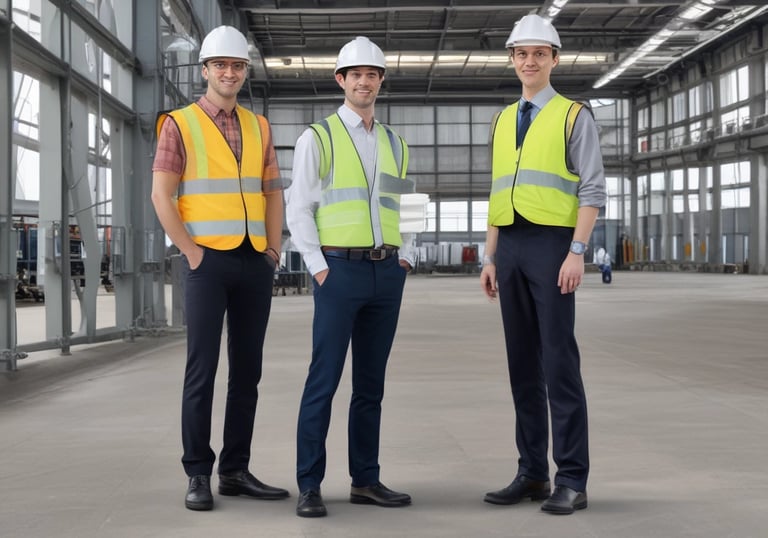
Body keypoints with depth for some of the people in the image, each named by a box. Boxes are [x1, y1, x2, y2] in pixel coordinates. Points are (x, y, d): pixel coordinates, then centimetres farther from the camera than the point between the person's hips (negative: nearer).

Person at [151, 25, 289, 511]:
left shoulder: (258, 126, 14)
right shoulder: (180, 124, 0)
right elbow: (162, 196, -5)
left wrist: (274, 251, 6)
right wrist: (192, 252, -11)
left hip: (255, 262, 5)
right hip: (209, 261, -5)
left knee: (247, 370, 7)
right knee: (202, 369, -4)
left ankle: (236, 471, 15)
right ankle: (198, 475, 4)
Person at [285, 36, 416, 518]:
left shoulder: (395, 144, 16)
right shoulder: (317, 138, -1)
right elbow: (298, 211, -5)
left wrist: (405, 260, 6)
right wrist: (319, 270, -13)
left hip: (386, 275, 5)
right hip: (339, 271, -5)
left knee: (371, 382, 8)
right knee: (324, 381, -7)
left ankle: (366, 481, 14)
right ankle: (310, 487, -1)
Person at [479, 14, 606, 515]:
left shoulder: (574, 116, -1)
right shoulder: (503, 122, 17)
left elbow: (593, 190, -8)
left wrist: (577, 252, -18)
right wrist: (490, 258, 11)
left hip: (553, 244, -6)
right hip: (511, 248, 6)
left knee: (559, 360, -7)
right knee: (523, 362, 8)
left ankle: (572, 481, 0)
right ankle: (533, 474, 15)